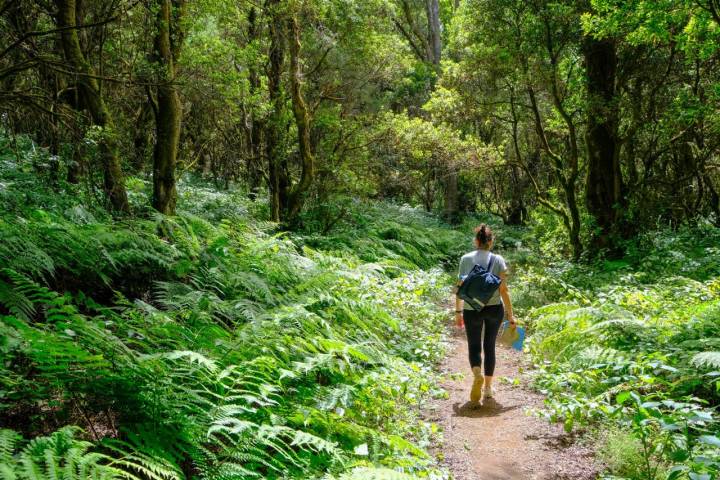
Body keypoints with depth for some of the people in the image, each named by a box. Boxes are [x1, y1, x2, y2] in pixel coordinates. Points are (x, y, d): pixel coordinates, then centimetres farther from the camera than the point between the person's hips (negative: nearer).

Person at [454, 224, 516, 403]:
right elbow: (504, 290, -6)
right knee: (489, 346, 16)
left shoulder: (465, 259, -3)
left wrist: (458, 311, 9)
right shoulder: (498, 260, -4)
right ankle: (488, 388, 21)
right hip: (494, 308, 1)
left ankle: (477, 374, -17)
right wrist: (510, 315, 0)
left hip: (472, 310, -1)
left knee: (474, 346, 13)